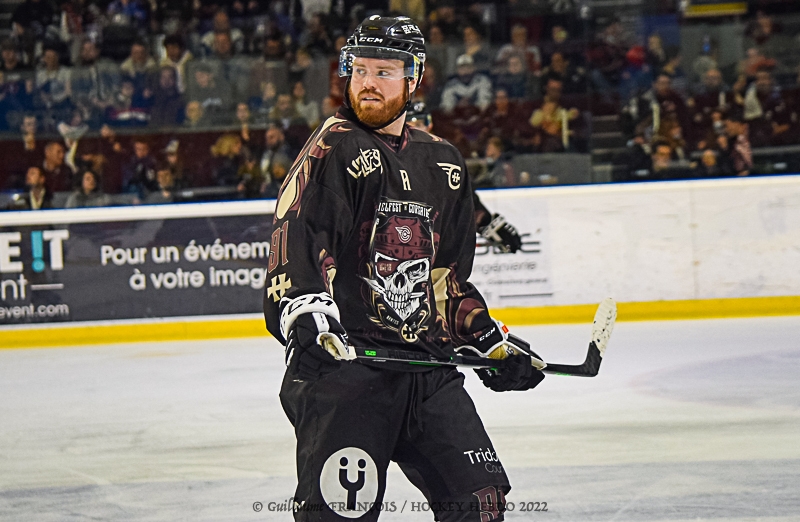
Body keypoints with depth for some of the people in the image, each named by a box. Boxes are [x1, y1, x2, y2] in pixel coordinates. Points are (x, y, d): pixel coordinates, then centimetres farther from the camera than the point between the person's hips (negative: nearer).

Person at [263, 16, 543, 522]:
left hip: (428, 366, 6)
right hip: (342, 361, -6)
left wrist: (491, 343, 22)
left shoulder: (443, 163, 16)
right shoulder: (331, 150, -4)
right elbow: (293, 243, -16)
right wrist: (304, 312, -32)